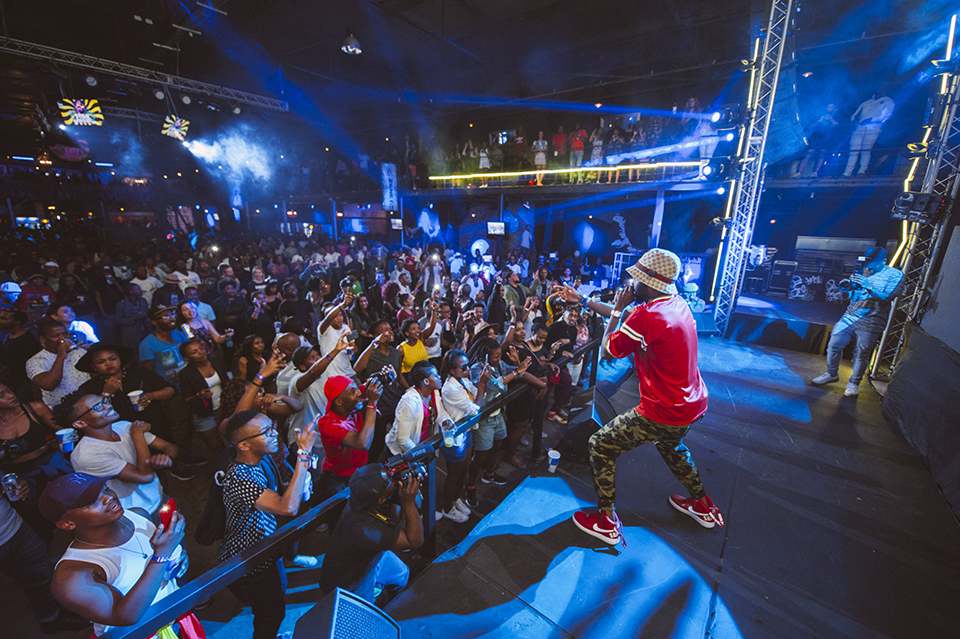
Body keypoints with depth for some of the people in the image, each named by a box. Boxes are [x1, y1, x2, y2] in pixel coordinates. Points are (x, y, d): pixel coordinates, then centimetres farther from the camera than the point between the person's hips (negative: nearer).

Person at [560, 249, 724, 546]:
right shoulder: (678, 304, 3)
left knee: (600, 446, 5)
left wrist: (617, 308, -2)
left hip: (663, 413, -9)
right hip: (694, 404, 9)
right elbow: (624, 317, 15)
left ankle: (607, 522, 18)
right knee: (670, 444, 37)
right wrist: (582, 300, 19)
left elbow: (608, 349, -11)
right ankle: (703, 506, 52)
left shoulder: (647, 315, -26)